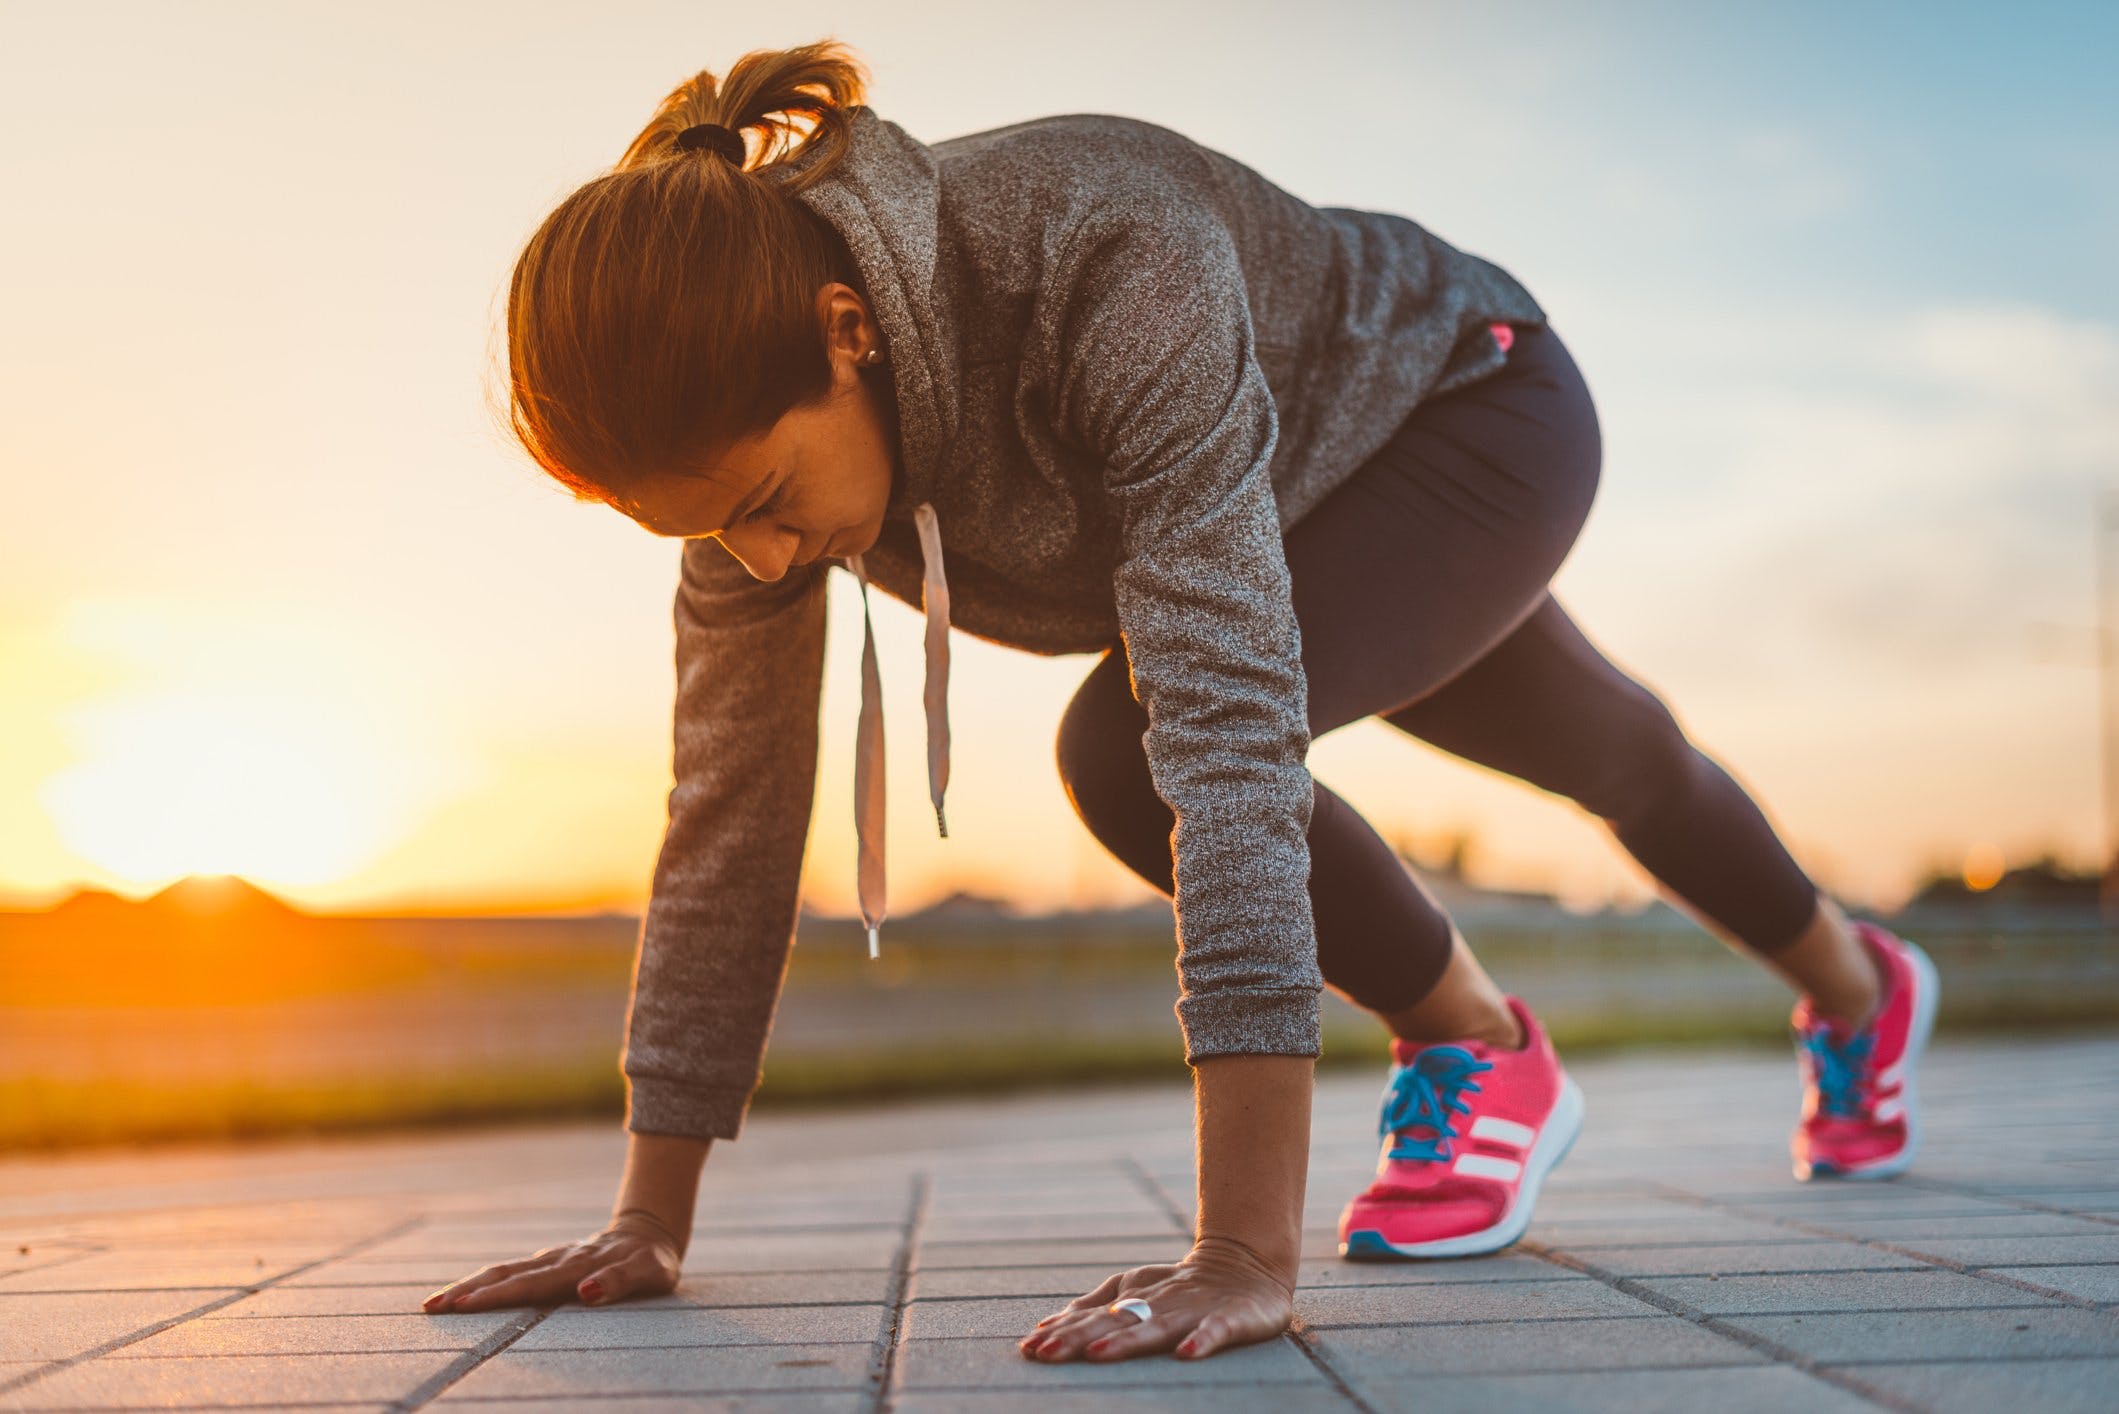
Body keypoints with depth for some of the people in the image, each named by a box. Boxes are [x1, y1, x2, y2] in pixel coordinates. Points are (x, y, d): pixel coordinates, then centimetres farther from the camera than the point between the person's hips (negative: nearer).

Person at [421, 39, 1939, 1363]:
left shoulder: (1114, 265, -46)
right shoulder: (752, 408, -25)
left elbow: (1230, 717, -51)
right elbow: (733, 803, -20)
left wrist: (1248, 1253, -53)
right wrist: (649, 1220, -17)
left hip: (1466, 404, -6)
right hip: (1319, 512, 6)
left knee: (1127, 748, -28)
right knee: (1611, 765, 25)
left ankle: (1484, 1052, -1)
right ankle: (1857, 983, 56)